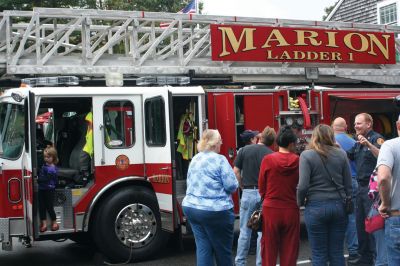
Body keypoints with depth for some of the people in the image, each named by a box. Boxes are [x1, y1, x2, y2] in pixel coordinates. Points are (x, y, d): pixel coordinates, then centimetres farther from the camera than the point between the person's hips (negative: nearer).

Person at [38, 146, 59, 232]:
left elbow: (45, 179, -26)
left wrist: (37, 180, -28)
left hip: (49, 190, -7)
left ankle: (54, 222, 18)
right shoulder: (44, 165, 7)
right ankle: (44, 223, 11)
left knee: (49, 207, 1)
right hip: (42, 189, 7)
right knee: (42, 206, 6)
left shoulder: (52, 168, -17)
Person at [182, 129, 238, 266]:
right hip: (215, 210, -6)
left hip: (190, 207, 7)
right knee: (223, 250, 8)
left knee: (203, 247, 8)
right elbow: (232, 185, -14)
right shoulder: (220, 159, -11)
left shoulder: (195, 159, 11)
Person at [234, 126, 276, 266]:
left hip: (247, 193, 2)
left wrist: (243, 187, 11)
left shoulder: (245, 150, 0)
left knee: (244, 231, 11)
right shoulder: (271, 154, -5)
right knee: (263, 232, 7)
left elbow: (236, 172, 0)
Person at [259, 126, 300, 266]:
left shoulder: (268, 159, -8)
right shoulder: (298, 161, -7)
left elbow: (261, 188, -1)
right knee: (289, 251, 12)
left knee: (269, 251, 11)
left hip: (271, 209, 0)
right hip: (291, 210, 1)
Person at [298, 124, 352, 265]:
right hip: (339, 206, 3)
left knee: (319, 254, 5)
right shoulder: (341, 154, 3)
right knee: (337, 252, 11)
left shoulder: (307, 155, -7)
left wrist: (300, 202, 5)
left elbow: (303, 185, -13)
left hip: (316, 207, -3)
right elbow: (348, 184, 6)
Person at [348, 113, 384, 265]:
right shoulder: (359, 141, 15)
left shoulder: (376, 138, -11)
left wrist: (368, 144, -38)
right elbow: (348, 157, 21)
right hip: (361, 186, 9)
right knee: (360, 222, 14)